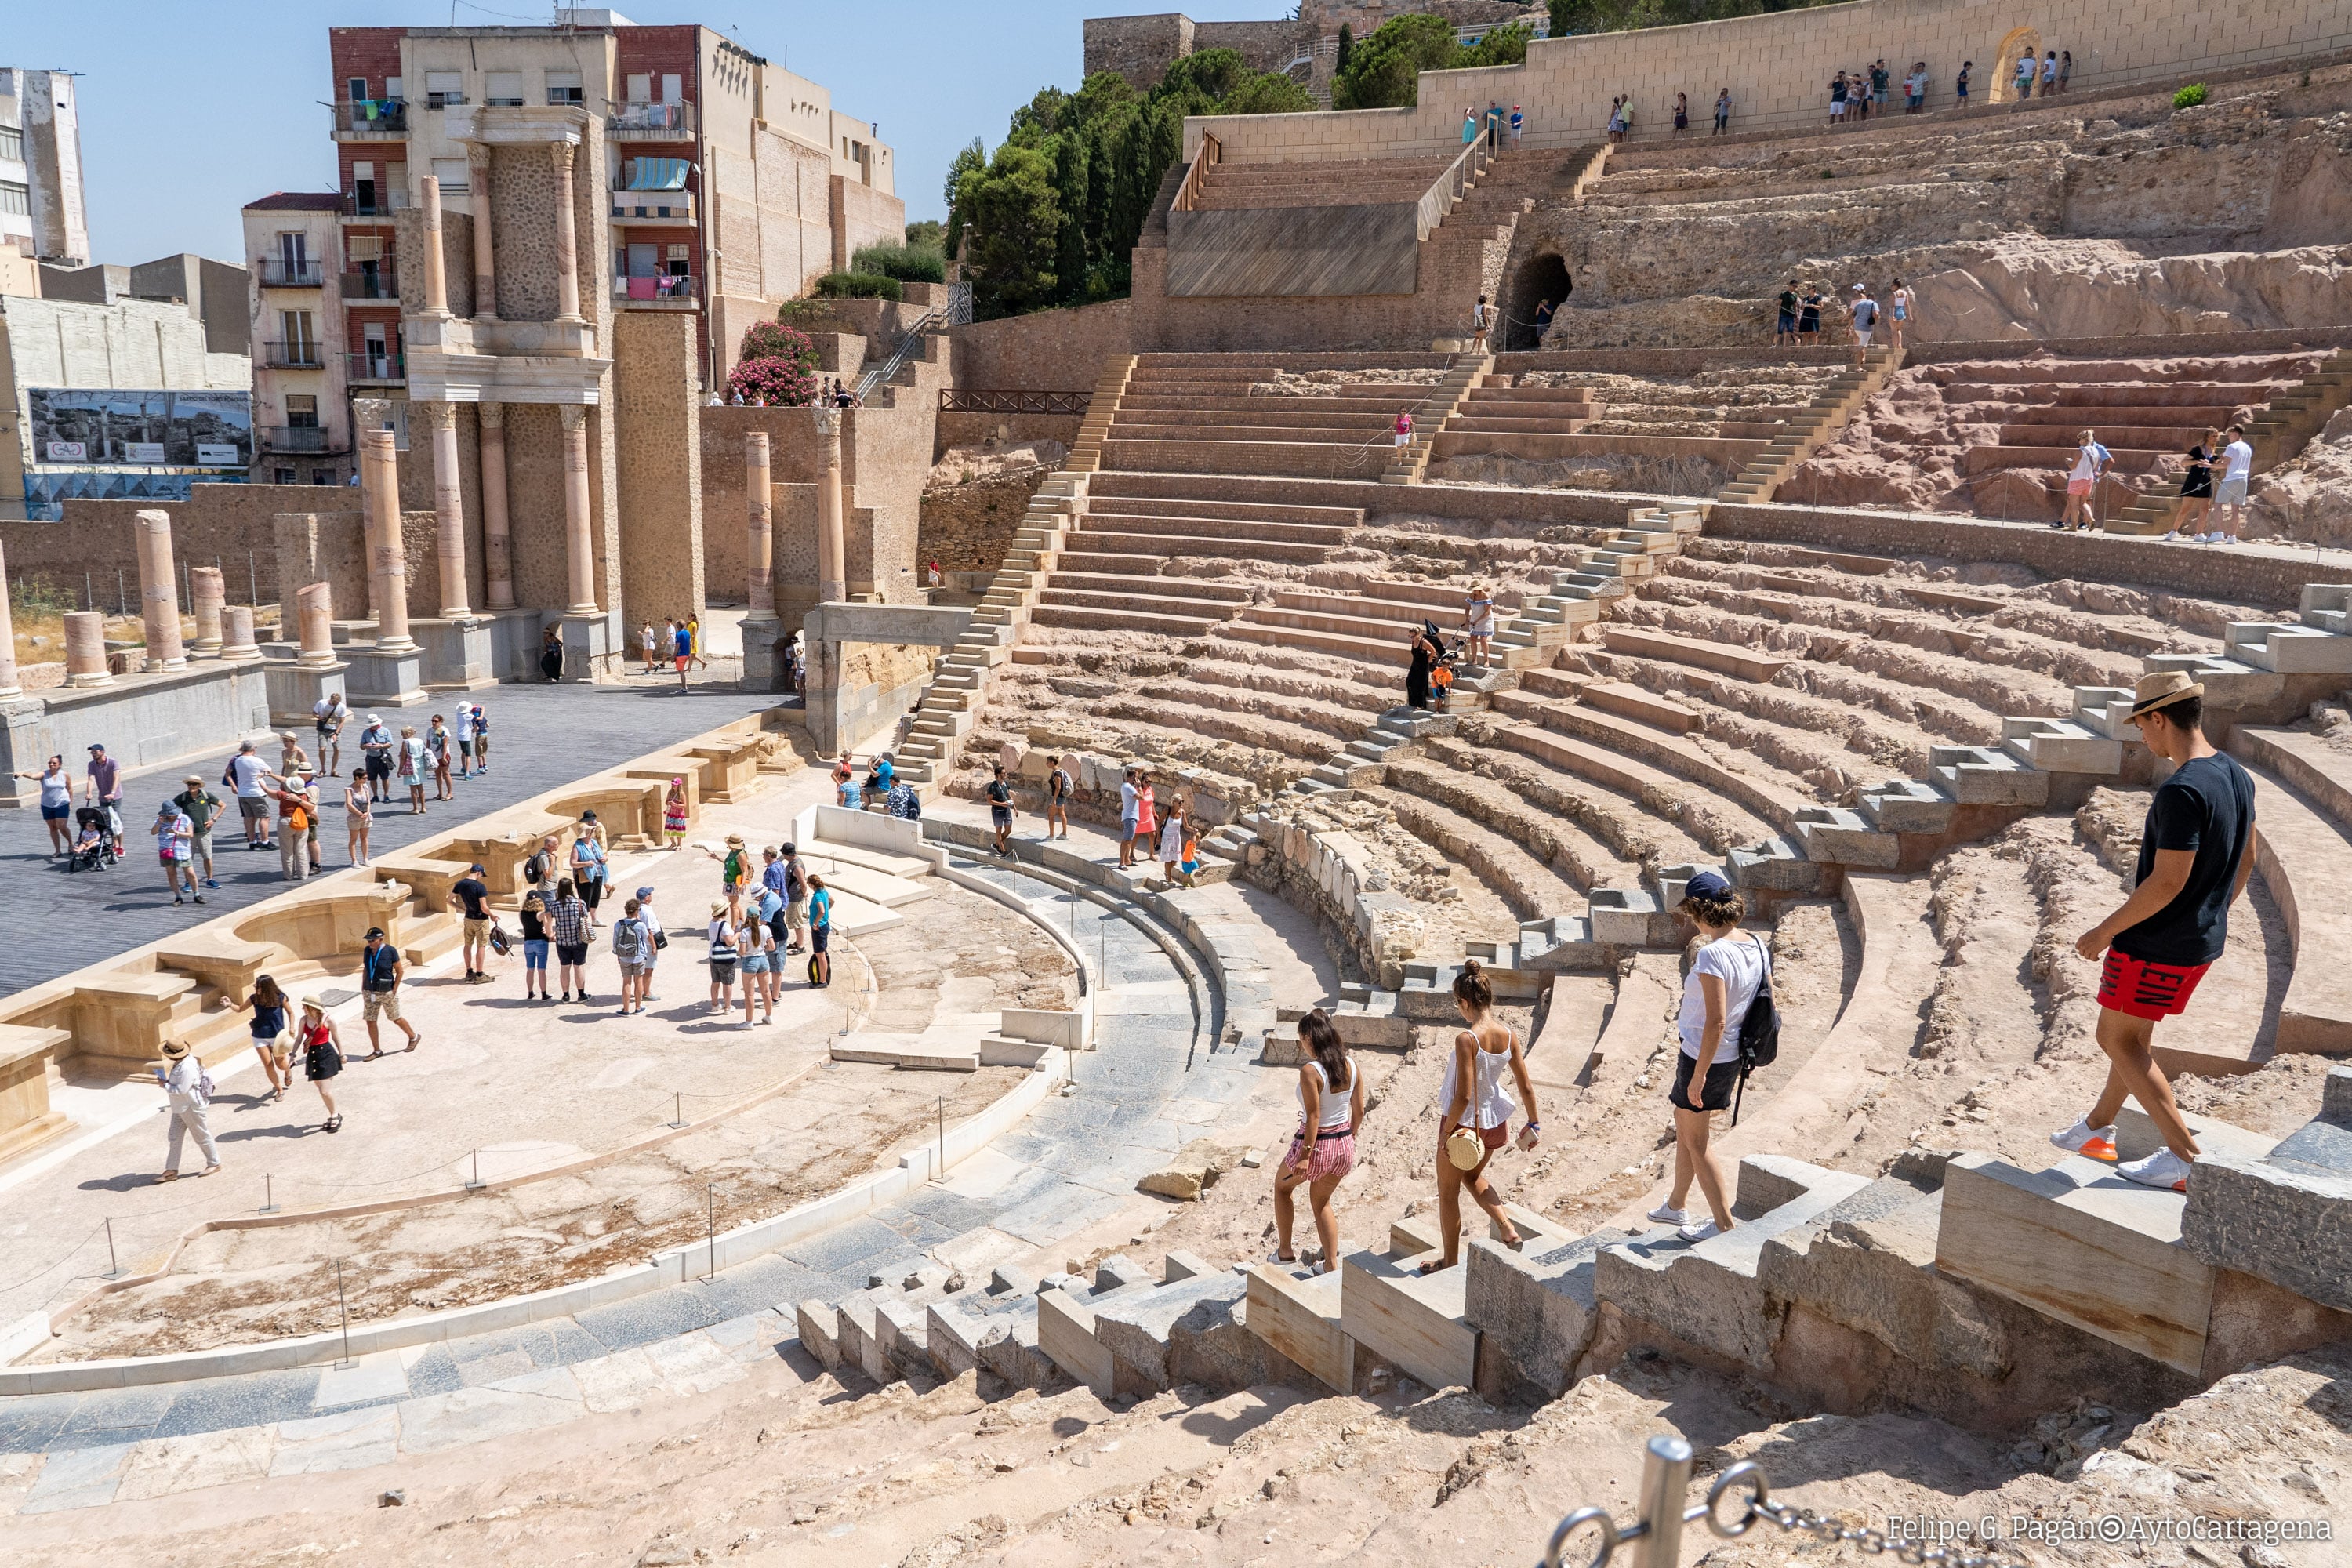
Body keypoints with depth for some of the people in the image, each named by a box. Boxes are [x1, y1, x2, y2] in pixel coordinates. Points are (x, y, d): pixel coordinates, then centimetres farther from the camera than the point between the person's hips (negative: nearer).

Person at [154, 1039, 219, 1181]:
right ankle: (171, 1170, 16)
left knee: (202, 1135, 7)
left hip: (191, 1107, -10)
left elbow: (181, 1090, -29)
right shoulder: (181, 1062, 1)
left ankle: (214, 1163, 23)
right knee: (175, 1138, 10)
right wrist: (167, 1082, -1)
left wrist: (165, 1084, -16)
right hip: (180, 1107, 10)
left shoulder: (187, 1068, -30)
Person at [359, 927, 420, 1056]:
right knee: (370, 1021, 4)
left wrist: (394, 990, -12)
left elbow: (400, 971, -9)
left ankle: (414, 1037, 31)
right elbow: (365, 969, 14)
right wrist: (363, 988, 11)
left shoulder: (390, 951, -14)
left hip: (387, 992, -5)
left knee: (396, 1019, 8)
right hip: (370, 992, 5)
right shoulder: (367, 950, 1)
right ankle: (377, 1050, 15)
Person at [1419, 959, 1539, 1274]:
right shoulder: (1509, 1034, -9)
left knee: (1448, 1191, 16)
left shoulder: (1466, 1039, -27)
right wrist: (1532, 1123, 13)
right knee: (1473, 1177, 32)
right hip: (1495, 1123, 6)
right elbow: (1526, 1087, -1)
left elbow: (1463, 1096, -26)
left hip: (1464, 1123, -6)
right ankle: (1510, 1230, 19)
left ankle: (1451, 1259, 29)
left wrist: (1447, 1131, -13)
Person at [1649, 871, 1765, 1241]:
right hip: (1733, 1057, 9)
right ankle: (1676, 1205, 40)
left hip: (1705, 1058, -9)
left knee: (1695, 1142, 10)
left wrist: (1698, 1075, -19)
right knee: (1684, 1127, 25)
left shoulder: (1712, 954, -26)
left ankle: (1723, 1223, 18)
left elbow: (1716, 1023, -27)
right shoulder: (1757, 946, 0)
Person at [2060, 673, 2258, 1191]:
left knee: (2118, 1039, 4)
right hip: (2203, 940, 10)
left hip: (2156, 944, -10)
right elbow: (2247, 856, 15)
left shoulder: (2181, 791, -27)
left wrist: (2105, 932, -16)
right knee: (2133, 1034, 22)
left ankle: (2186, 1156, 3)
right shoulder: (2238, 777, 4)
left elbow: (2167, 882, -27)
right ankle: (2097, 1129, 36)